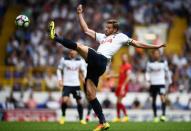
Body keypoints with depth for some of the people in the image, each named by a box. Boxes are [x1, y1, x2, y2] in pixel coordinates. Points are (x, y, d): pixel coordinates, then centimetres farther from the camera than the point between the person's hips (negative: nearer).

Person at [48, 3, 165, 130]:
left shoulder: (120, 36, 16)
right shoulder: (102, 36, 33)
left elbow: (137, 43, 17)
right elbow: (86, 30, 33)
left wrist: (155, 46, 13)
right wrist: (80, 14, 31)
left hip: (100, 60, -7)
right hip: (95, 64, 7)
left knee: (79, 46, -21)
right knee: (90, 94, 1)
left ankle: (56, 37, -13)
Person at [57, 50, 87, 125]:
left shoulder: (80, 61, 2)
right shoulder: (64, 60, -2)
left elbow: (83, 71, 14)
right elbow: (59, 70, 8)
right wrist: (60, 80, -3)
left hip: (76, 84, 2)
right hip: (66, 84, -2)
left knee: (79, 101, 1)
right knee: (64, 100, -19)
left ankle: (81, 119, 15)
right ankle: (63, 116, 4)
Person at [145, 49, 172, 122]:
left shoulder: (164, 62, 5)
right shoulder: (150, 63, 5)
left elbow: (167, 72, 15)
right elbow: (147, 72, 10)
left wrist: (169, 81, 19)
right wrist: (148, 79, -9)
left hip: (161, 83, -2)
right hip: (153, 84, 2)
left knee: (162, 97, -20)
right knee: (154, 100, 7)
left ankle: (163, 115, -25)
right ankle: (155, 116, 19)